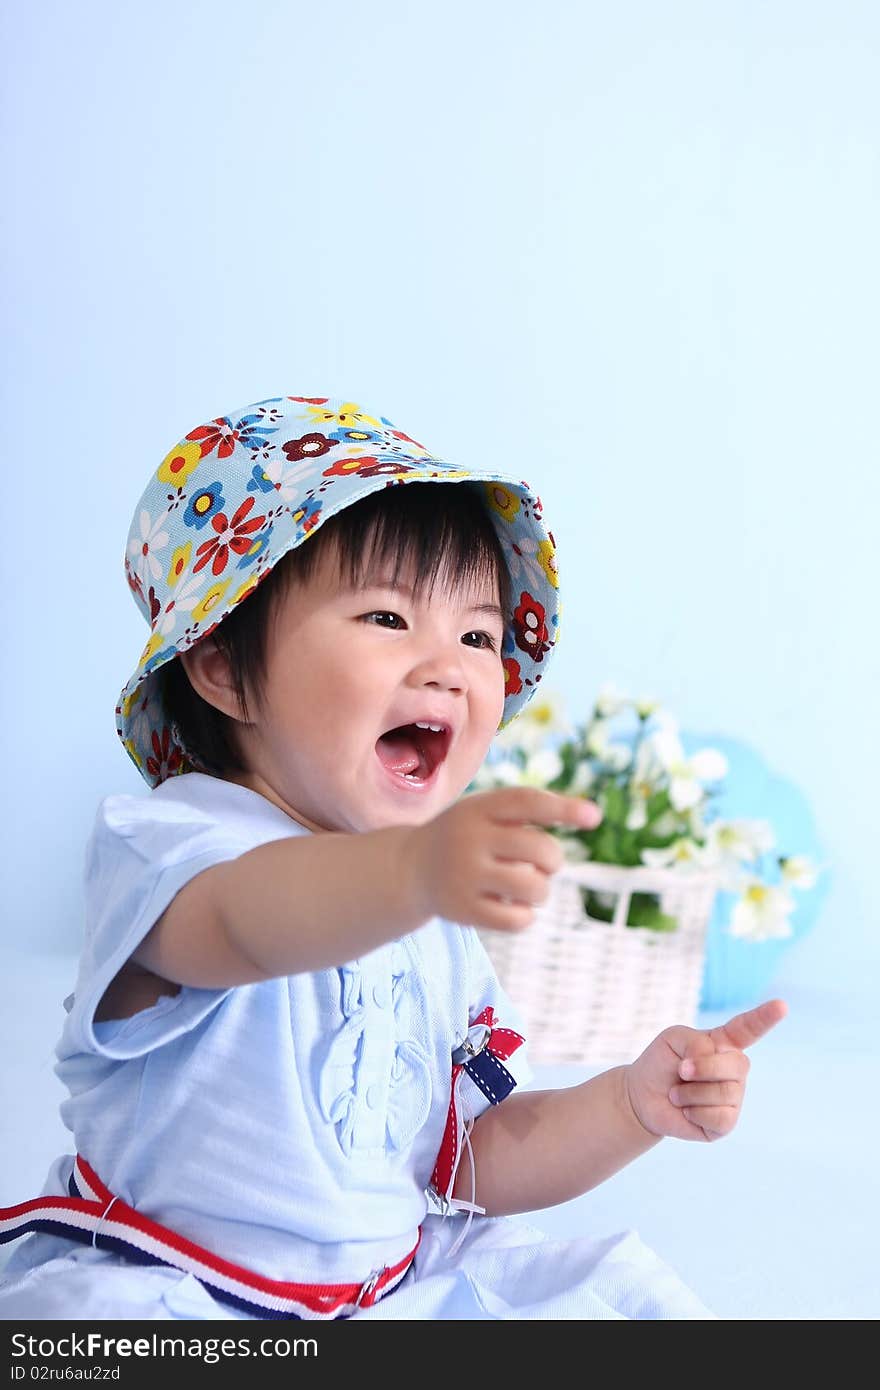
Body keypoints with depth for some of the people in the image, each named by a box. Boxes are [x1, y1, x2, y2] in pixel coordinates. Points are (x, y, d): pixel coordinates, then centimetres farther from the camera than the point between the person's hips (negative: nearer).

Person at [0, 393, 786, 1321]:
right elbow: (249, 920, -44)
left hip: (394, 1275, 6)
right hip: (157, 1288, -5)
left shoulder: (444, 923, 5)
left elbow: (474, 1161, 9)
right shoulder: (169, 841, -18)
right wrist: (410, 871, -64)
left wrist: (633, 1106, -7)